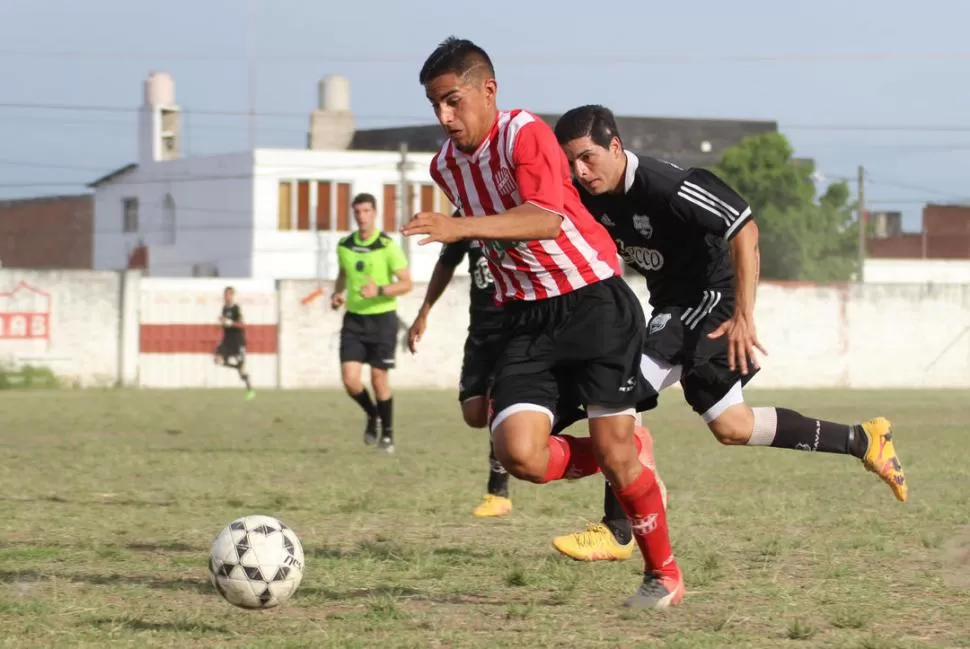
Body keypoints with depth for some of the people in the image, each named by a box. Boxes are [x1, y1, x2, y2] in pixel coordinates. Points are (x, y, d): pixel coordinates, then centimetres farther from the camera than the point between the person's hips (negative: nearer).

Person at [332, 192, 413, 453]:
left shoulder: (388, 246, -10)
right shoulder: (344, 246, 4)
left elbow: (406, 283, -11)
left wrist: (380, 290, -26)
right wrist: (337, 293, 5)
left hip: (382, 317, -3)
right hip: (354, 319, 4)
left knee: (379, 378, -1)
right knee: (350, 379, -7)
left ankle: (387, 434, 16)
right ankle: (371, 414, 23)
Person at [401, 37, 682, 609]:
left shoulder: (525, 134, -16)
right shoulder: (445, 165, 7)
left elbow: (546, 218, -32)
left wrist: (460, 227, -43)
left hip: (593, 300, -6)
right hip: (526, 318, 6)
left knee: (615, 449, -6)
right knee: (519, 454, -15)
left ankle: (664, 574, 15)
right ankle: (624, 459, 16)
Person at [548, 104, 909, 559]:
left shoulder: (663, 186, -27)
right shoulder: (587, 196, -6)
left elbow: (744, 228, -26)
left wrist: (743, 315, -29)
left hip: (711, 298, -9)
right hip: (672, 304, 9)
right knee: (731, 426, 15)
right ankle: (864, 441, 28)